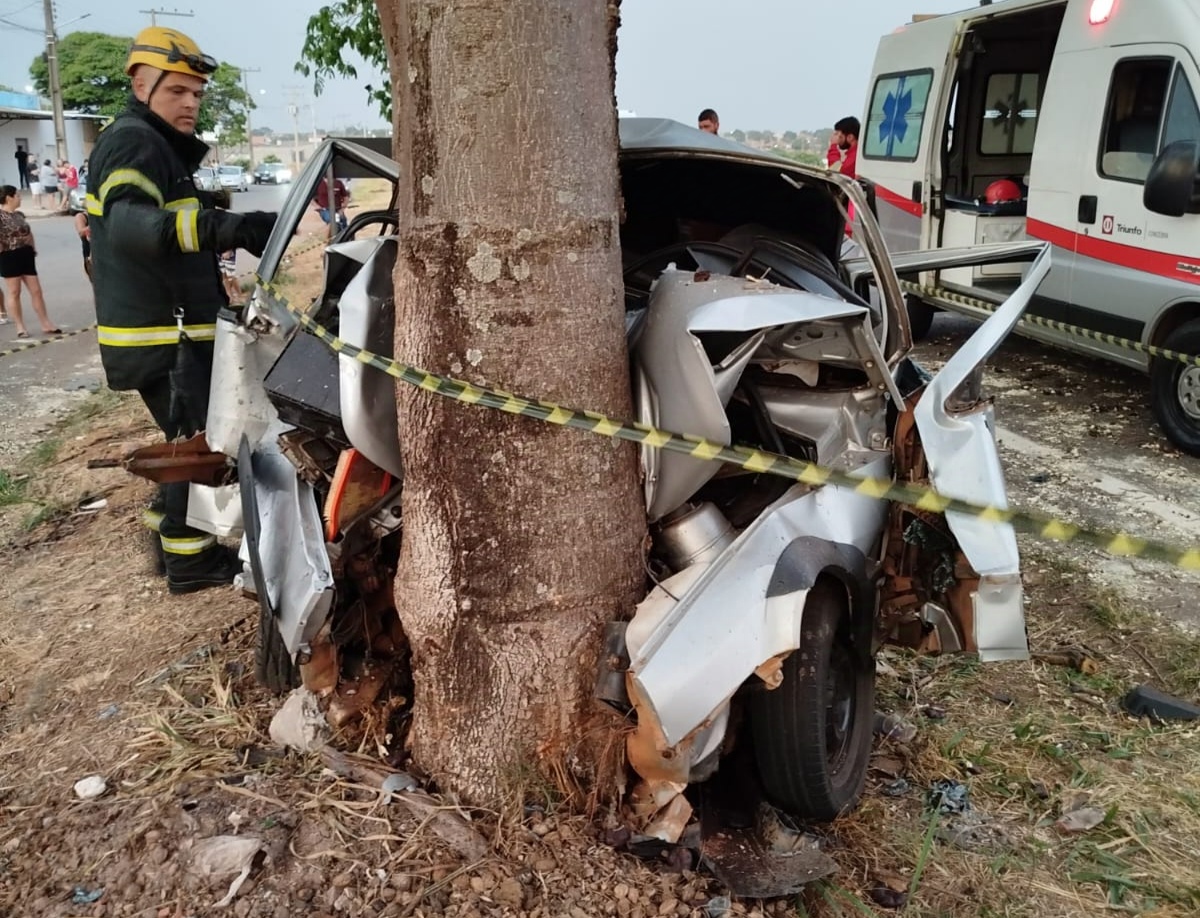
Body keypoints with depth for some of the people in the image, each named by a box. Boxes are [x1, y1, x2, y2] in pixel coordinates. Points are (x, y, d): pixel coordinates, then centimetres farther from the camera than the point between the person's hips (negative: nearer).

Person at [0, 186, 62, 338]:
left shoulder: (19, 215, 13)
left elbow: (28, 233, 27)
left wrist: (33, 248, 17)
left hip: (26, 255, 7)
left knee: (36, 291, 7)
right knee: (14, 293, 2)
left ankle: (46, 324, 13)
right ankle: (20, 327, 7)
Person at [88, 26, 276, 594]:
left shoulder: (161, 145, 18)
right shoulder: (132, 141, -16)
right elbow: (128, 222, -37)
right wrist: (222, 227, -53)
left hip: (168, 326, 10)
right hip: (160, 334, -10)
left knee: (192, 433, 21)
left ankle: (169, 520, 34)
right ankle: (188, 558, 6)